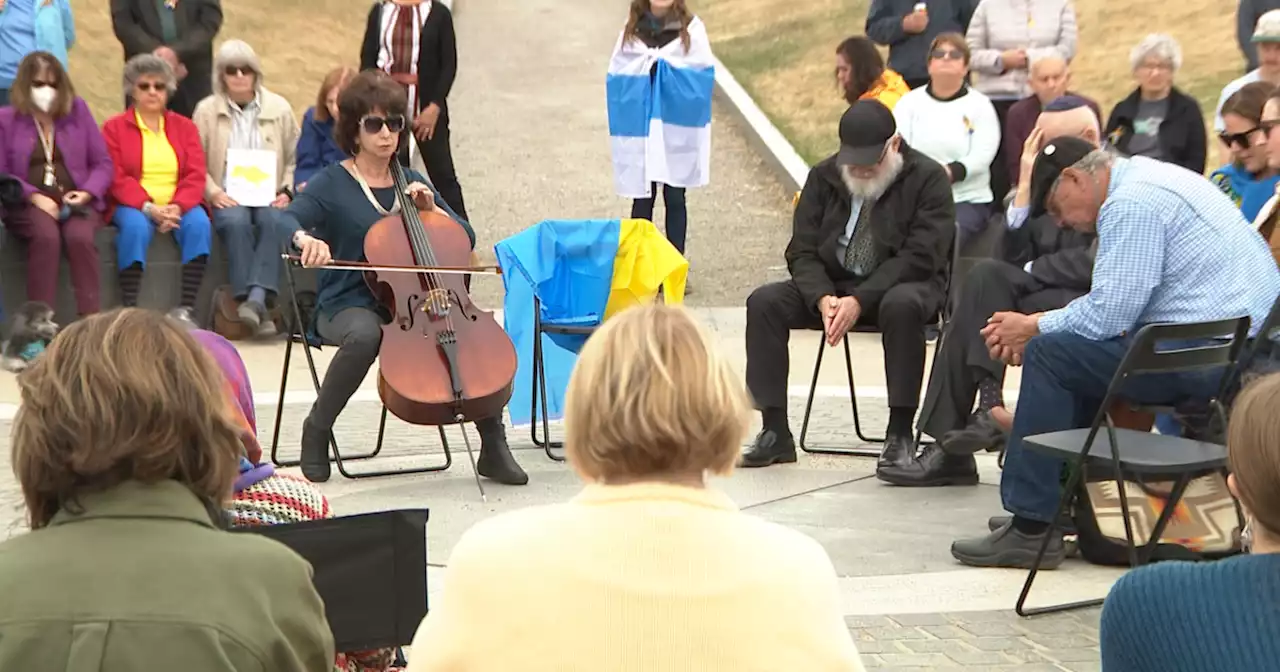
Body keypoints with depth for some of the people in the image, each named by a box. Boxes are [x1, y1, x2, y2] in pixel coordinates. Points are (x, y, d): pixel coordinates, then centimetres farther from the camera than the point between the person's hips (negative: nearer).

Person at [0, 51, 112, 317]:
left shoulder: (77, 109, 13)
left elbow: (103, 163, 11)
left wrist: (87, 193, -7)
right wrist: (34, 196, -13)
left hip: (75, 201, 1)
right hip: (28, 205, -1)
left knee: (80, 237, -33)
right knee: (46, 236, -35)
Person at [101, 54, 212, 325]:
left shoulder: (184, 127, 16)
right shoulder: (114, 128, 9)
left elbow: (196, 176, 3)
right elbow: (117, 179, -3)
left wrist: (177, 207, -17)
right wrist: (149, 208, -20)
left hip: (179, 205, 2)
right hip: (133, 206, -2)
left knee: (199, 223, -30)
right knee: (135, 226, -35)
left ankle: (187, 308, -31)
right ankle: (129, 310, -33)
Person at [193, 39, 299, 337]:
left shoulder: (279, 108, 14)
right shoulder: (206, 111, 11)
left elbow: (294, 159, 14)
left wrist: (286, 191, -3)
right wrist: (214, 192, -9)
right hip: (227, 199, -1)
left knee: (273, 221, -36)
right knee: (237, 222, -36)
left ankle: (257, 298, -47)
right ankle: (253, 306, -41)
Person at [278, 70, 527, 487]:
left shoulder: (412, 185, 15)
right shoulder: (333, 184, 1)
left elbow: (465, 238, 16)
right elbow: (288, 220, -17)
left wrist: (431, 210, -2)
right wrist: (306, 238, -40)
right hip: (348, 306, -4)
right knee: (365, 335, -40)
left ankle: (493, 449, -12)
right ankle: (317, 430, -16)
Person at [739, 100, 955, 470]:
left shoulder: (928, 177, -9)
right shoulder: (824, 177, 5)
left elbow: (920, 256, -17)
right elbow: (802, 250, 2)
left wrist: (860, 301, -27)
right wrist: (822, 298, -20)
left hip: (902, 286, -4)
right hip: (832, 284, 4)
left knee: (902, 306, -39)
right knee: (764, 301, -18)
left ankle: (900, 432, -29)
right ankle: (775, 431, -18)